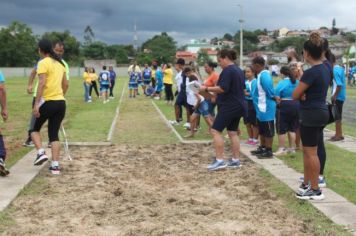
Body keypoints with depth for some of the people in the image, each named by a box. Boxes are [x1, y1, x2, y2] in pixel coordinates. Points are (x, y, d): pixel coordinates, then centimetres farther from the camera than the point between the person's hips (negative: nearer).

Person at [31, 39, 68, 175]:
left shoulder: (43, 63, -8)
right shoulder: (60, 63, 14)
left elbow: (42, 83, -18)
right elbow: (65, 85, 18)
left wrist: (36, 104, -19)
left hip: (48, 102, -6)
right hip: (61, 103, 6)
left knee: (35, 129, 15)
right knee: (54, 134, 9)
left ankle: (41, 153, -5)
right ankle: (55, 166, 3)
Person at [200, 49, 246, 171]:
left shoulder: (227, 70, -15)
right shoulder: (239, 70, 16)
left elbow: (223, 88, -25)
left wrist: (207, 89, -16)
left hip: (229, 106, -10)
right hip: (238, 106, 10)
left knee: (216, 131, -7)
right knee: (232, 132, 12)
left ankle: (220, 160, -9)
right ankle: (235, 160, 14)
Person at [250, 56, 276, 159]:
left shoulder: (264, 76, -21)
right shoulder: (261, 75, 11)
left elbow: (269, 90, -23)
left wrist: (274, 98, -8)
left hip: (266, 108, -10)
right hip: (261, 108, 10)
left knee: (268, 130, -2)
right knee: (262, 130, 18)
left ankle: (268, 151, 5)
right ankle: (262, 148, 29)